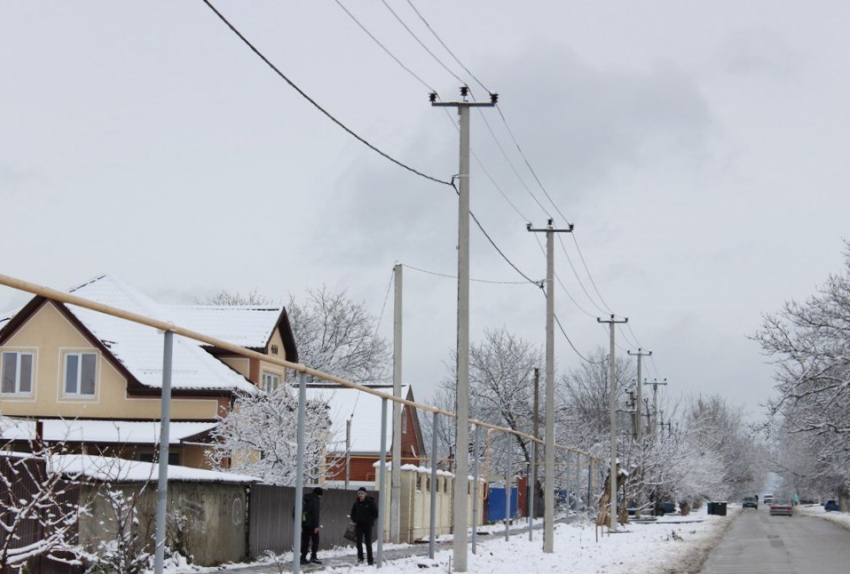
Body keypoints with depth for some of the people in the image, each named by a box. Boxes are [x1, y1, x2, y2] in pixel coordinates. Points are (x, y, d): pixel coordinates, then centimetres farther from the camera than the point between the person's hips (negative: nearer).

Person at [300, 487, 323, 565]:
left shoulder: (306, 499, 14)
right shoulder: (316, 500, -10)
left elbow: (302, 511, 17)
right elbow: (316, 514, -16)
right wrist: (316, 526, -16)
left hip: (304, 523, 7)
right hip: (312, 524, -7)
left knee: (305, 541, 9)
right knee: (315, 540, 0)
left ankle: (303, 557, 8)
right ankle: (313, 557, -7)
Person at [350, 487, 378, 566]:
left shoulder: (370, 502, -6)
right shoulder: (357, 503, 5)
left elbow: (376, 513, -3)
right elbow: (353, 512, 18)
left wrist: (370, 520, -8)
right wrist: (354, 520, 5)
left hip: (367, 525, -3)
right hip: (359, 525, 3)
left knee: (368, 543, -1)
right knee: (359, 542, 1)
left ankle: (370, 560, 3)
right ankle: (360, 557, 13)